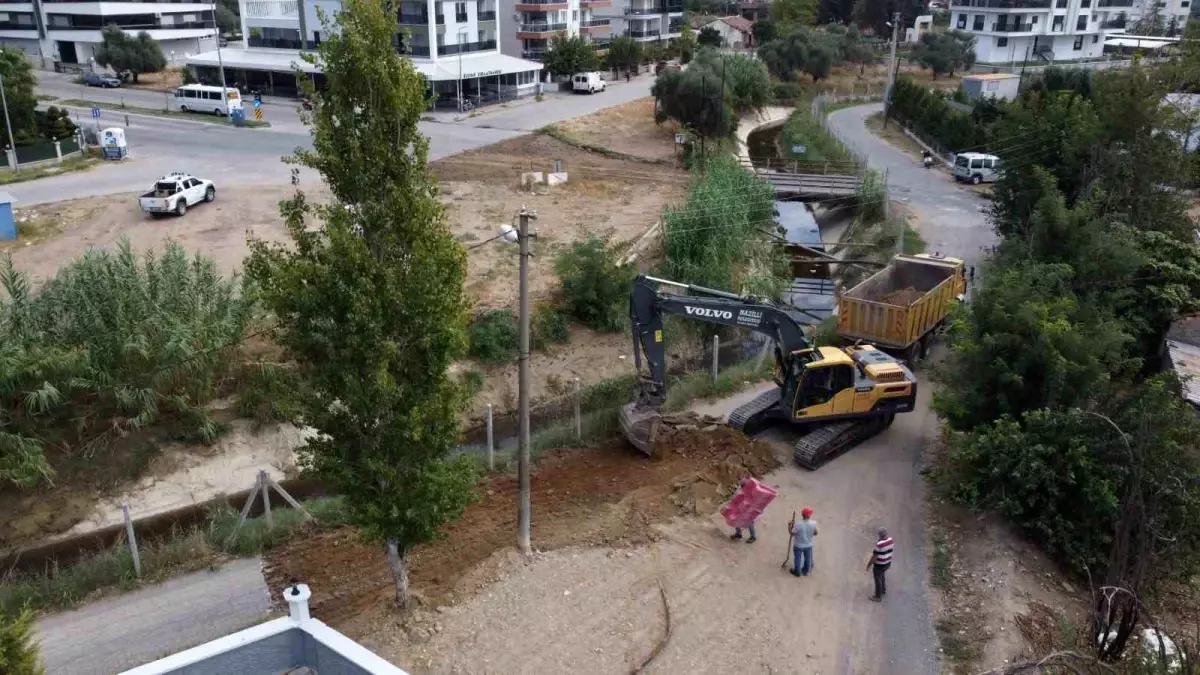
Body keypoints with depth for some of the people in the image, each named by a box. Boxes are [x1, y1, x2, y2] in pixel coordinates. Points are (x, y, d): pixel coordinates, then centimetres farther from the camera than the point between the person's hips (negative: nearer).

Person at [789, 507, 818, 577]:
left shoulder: (798, 524, -31)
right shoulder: (813, 523, -23)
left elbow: (792, 533, -18)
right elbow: (815, 533, -5)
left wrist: (789, 526, -4)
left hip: (798, 545, -3)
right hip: (808, 545, 3)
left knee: (797, 559, 20)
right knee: (808, 558, 26)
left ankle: (797, 572, 39)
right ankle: (806, 571, 46)